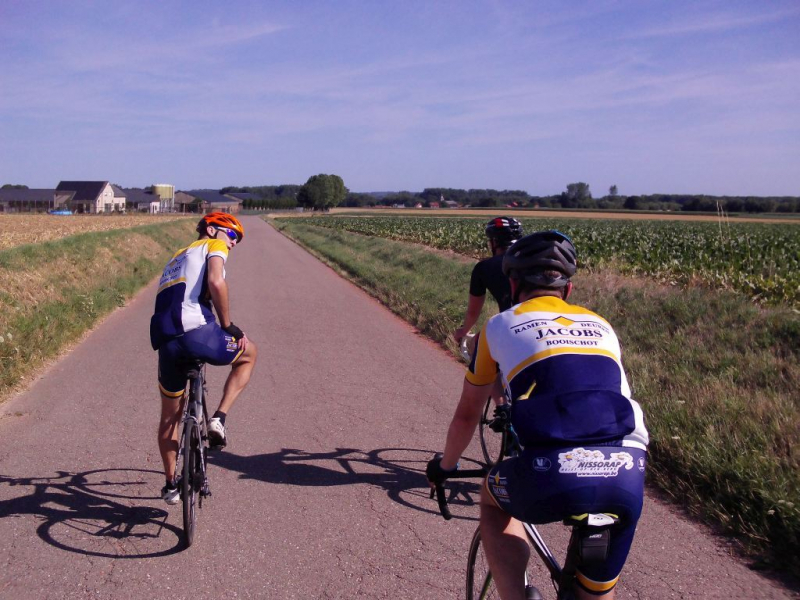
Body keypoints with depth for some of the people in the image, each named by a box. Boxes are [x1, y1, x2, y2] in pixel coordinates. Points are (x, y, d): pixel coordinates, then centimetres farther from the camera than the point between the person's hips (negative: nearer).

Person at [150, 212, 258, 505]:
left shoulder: (177, 257, 35)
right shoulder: (213, 245, 12)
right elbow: (216, 282, -9)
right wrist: (228, 325, -1)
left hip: (165, 341, 7)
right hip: (197, 332, -7)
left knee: (169, 416, 23)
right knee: (248, 353, 24)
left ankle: (171, 485, 33)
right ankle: (219, 418, 8)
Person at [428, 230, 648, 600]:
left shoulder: (499, 326, 17)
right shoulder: (601, 327, 26)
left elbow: (467, 414, 29)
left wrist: (445, 466, 47)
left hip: (553, 474, -3)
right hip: (626, 474, 4)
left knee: (493, 499, 31)